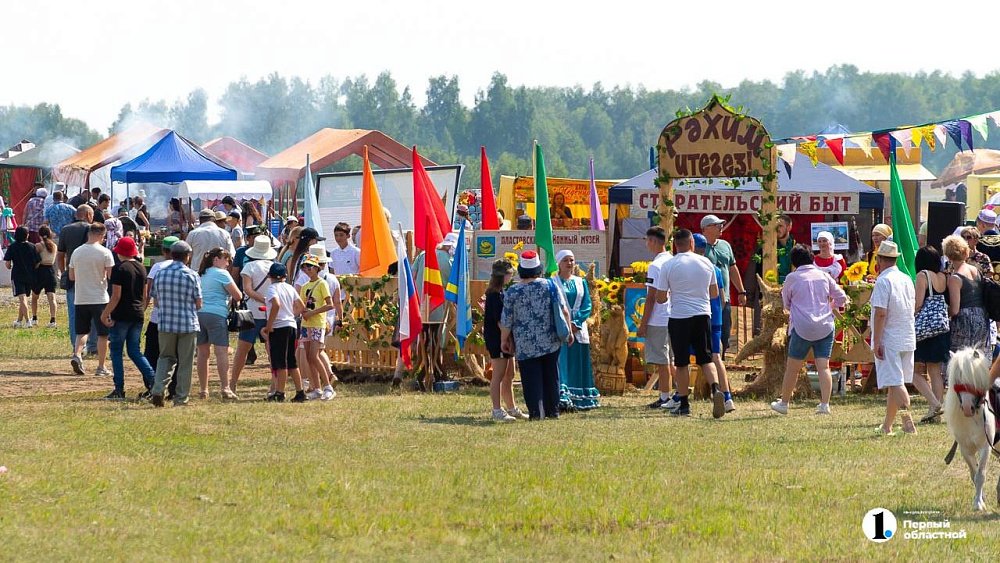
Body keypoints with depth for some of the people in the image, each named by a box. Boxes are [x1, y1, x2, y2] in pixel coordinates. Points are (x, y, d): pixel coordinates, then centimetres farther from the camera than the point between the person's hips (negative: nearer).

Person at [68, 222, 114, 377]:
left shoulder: (77, 252, 4)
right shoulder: (105, 253, -9)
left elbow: (71, 276, 11)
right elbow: (111, 275, -11)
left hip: (80, 299, 4)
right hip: (99, 299, -4)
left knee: (82, 331, 13)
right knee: (103, 334, 5)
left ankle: (77, 355, -11)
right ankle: (101, 367, 6)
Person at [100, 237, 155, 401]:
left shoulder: (119, 269, -12)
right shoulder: (142, 268, 9)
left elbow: (116, 296, -16)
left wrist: (105, 314, -9)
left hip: (121, 315, -6)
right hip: (138, 315, 6)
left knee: (116, 352, 4)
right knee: (134, 351, 12)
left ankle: (119, 390, 3)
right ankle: (152, 380, -6)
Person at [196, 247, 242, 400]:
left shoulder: (201, 274, 19)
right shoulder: (222, 274, -2)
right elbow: (238, 296, -4)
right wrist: (235, 300, 17)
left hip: (199, 313, 7)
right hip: (216, 314, -7)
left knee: (203, 353, 9)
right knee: (222, 351, -10)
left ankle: (204, 390, 12)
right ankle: (225, 388, -19)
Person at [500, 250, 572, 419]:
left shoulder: (513, 292, -8)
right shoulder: (550, 285, -3)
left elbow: (506, 321, -3)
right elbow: (564, 311, 0)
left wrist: (504, 340, 12)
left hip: (526, 346, -2)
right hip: (551, 341, 2)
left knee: (532, 378, 3)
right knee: (551, 377, 14)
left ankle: (536, 412, -5)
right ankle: (552, 410, 18)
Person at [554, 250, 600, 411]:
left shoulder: (581, 282, 14)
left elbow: (587, 305, 7)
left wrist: (575, 323, -8)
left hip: (578, 329, 4)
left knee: (579, 365, 4)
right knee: (561, 363, -12)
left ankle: (580, 399, 8)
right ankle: (562, 398, -20)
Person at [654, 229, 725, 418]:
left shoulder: (668, 266, -7)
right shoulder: (706, 263, 2)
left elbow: (660, 298, -4)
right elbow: (715, 293, 13)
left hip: (679, 317, -2)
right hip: (703, 315, 2)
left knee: (681, 363, 7)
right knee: (706, 359, 6)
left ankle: (683, 404, 9)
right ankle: (716, 389, -18)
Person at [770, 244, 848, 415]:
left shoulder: (792, 278, -1)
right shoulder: (823, 276, 6)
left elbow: (786, 304, 12)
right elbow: (841, 298, 11)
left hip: (802, 328, -3)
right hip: (825, 327, 3)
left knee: (792, 368, 9)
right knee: (823, 366, 0)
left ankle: (784, 403, 18)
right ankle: (825, 404, -9)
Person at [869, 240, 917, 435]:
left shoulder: (883, 281, -13)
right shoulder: (907, 280, 11)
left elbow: (881, 313, -19)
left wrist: (876, 342, -17)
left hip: (889, 339, -8)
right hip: (907, 338, 8)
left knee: (895, 382, -10)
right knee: (895, 383, 14)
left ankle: (908, 421, -24)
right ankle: (887, 425, 21)